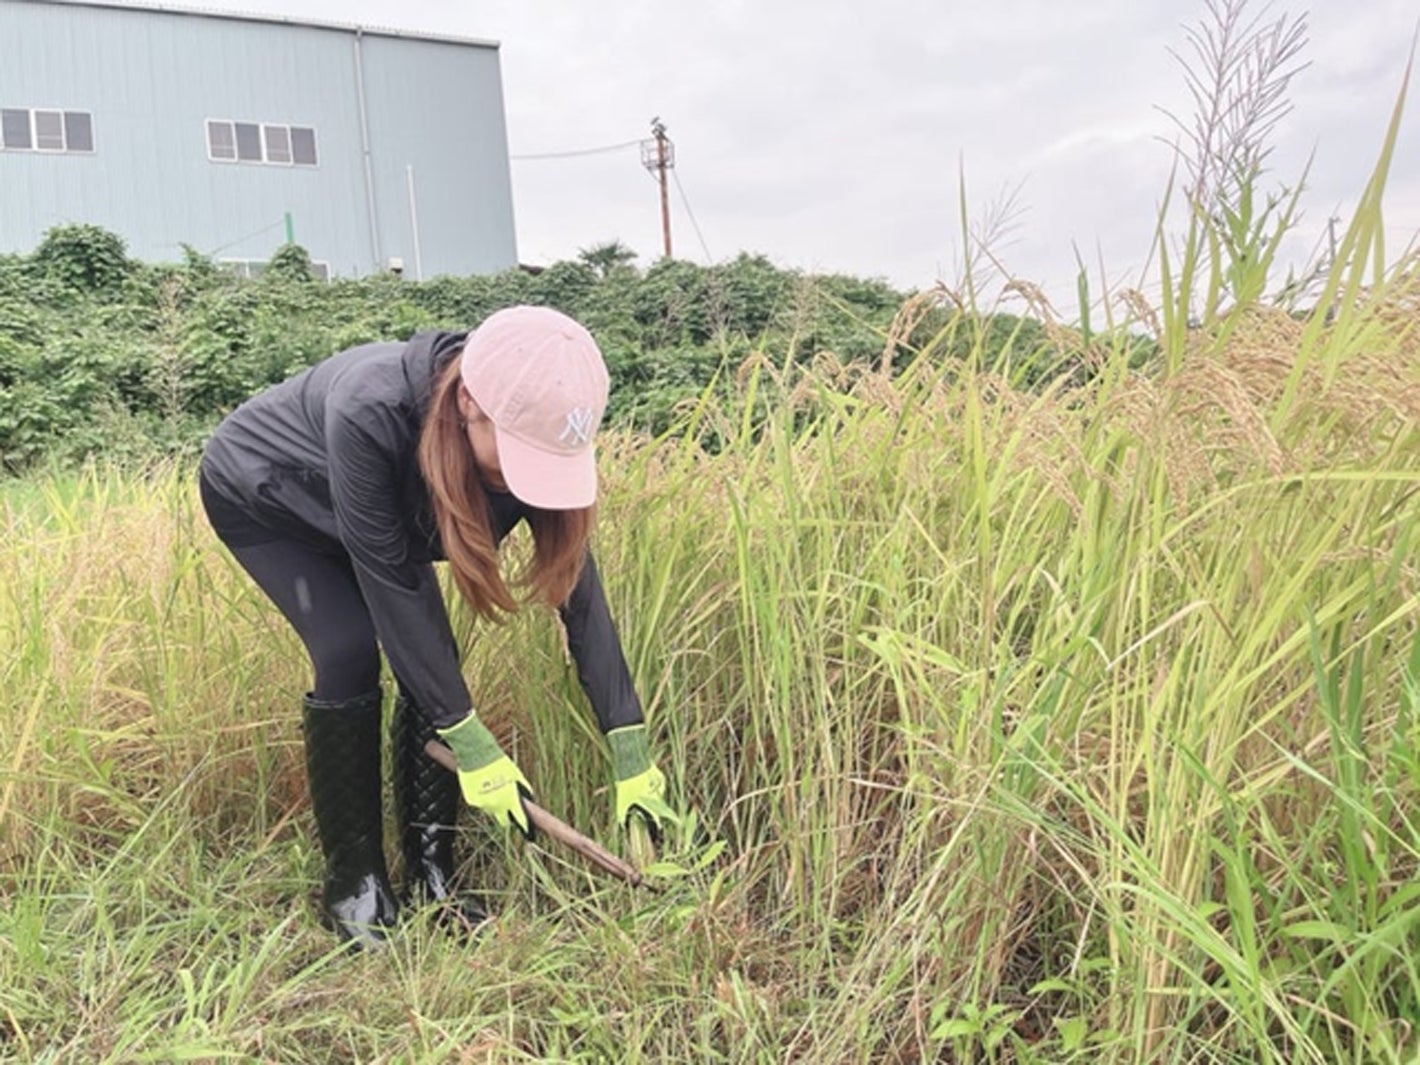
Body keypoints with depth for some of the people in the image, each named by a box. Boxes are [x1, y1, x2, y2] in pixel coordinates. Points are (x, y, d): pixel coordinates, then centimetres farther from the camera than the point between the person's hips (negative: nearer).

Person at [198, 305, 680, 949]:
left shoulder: (528, 428, -29)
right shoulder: (369, 414, -44)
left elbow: (575, 584, -25)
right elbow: (390, 584, -37)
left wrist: (631, 752, -24)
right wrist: (471, 745, -33)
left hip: (365, 508, 4)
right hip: (256, 497, -4)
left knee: (432, 661, -13)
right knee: (350, 649, -22)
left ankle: (430, 878, 1)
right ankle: (352, 885, -5)